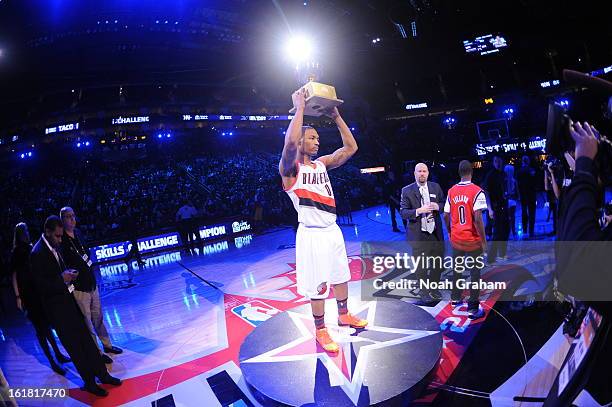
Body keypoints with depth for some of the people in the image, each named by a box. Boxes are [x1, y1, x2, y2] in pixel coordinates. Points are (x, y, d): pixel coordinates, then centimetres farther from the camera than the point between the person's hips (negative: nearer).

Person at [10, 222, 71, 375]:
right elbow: (14, 276, -8)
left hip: (40, 292, 4)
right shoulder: (16, 253, -8)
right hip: (28, 295, -4)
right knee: (40, 328, 1)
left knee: (47, 324, 15)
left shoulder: (32, 249, 4)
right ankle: (52, 362, 8)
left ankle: (58, 355, 27)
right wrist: (18, 297, -13)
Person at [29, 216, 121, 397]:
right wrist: (62, 278, -20)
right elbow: (40, 285, -19)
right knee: (74, 346, 6)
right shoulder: (37, 253, -20)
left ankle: (102, 374, 24)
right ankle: (89, 382, 20)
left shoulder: (54, 246, 4)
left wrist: (68, 273, -1)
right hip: (56, 307, -7)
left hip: (68, 300, 7)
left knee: (86, 339, 13)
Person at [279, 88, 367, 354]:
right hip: (312, 234, -7)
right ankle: (320, 330, 20)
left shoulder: (323, 163, 9)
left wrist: (336, 117, 1)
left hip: (332, 230, 7)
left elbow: (351, 147, 6)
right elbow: (290, 142, -33)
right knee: (317, 285, 2)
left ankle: (344, 315, 41)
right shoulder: (290, 168, -12)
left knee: (340, 275, 20)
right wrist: (299, 108, -23)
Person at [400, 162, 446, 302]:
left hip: (436, 232, 3)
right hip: (418, 234, -3)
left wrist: (438, 206, -12)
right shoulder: (407, 191, -5)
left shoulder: (435, 187, 5)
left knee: (437, 262, 12)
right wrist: (418, 211, -25)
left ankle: (434, 288, 32)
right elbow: (403, 212, -8)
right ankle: (424, 291, 24)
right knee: (421, 265, 6)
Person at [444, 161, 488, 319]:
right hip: (473, 240, -4)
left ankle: (455, 298, 36)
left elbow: (446, 216, 3)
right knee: (475, 272, 5)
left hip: (456, 239, 5)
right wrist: (484, 241, -10)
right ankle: (473, 308, 9)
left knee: (456, 269, 20)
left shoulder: (451, 191, 0)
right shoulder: (477, 191, -14)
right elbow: (478, 219, -19)